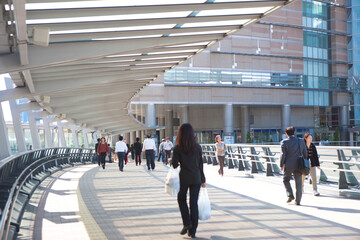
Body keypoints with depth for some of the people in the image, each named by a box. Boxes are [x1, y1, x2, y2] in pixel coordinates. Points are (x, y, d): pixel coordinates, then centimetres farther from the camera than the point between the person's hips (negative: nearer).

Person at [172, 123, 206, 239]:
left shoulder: (178, 148, -7)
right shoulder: (197, 147, 1)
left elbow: (174, 165, -9)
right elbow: (200, 164, 4)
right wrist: (203, 180, 11)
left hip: (184, 177, -2)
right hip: (196, 178, 2)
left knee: (181, 199, 20)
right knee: (194, 203, 7)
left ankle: (187, 223, 6)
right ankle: (192, 231, 10)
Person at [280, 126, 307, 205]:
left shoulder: (284, 142, -7)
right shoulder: (301, 141, 4)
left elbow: (283, 154, -9)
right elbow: (305, 154, 10)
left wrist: (281, 165, 0)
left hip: (288, 166, -2)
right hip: (298, 165, 3)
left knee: (286, 180, 18)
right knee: (298, 183, 7)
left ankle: (290, 195, 2)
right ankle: (298, 200, 8)